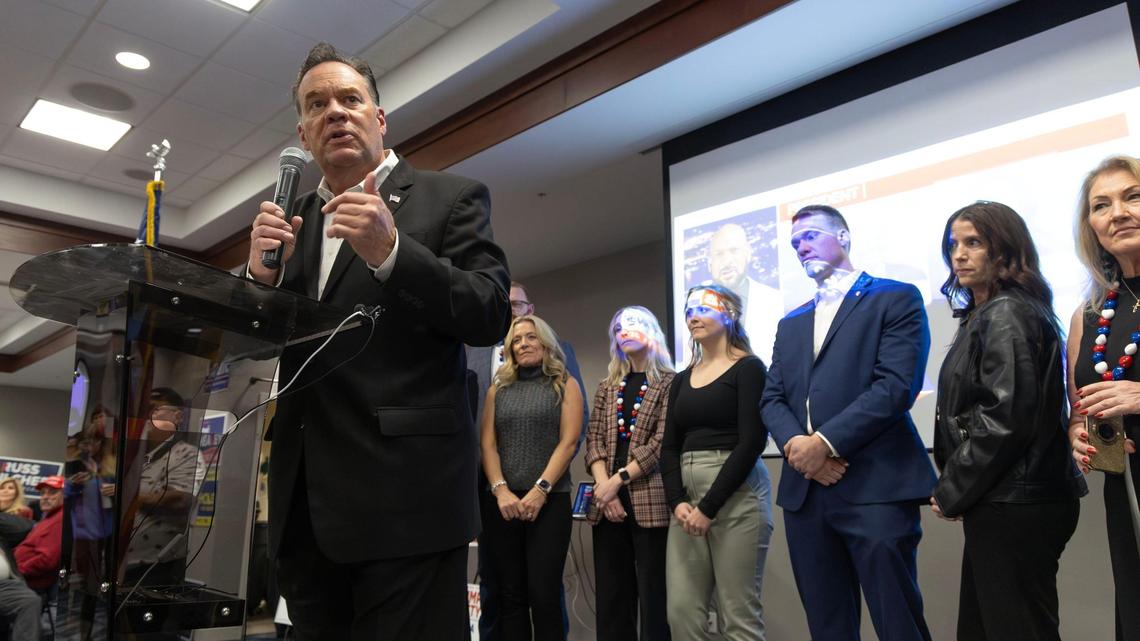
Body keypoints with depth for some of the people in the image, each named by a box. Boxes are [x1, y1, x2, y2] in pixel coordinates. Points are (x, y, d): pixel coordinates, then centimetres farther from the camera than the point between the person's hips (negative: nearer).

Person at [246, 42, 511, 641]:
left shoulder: (451, 198, 1)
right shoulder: (290, 219, 16)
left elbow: (492, 315, -9)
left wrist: (389, 251, -20)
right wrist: (261, 273, -6)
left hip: (405, 492, -5)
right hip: (304, 501, 5)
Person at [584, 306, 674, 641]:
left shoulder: (669, 383, -1)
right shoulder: (606, 388, 16)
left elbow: (661, 444, -9)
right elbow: (594, 441, 7)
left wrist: (618, 481, -13)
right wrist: (604, 487, -8)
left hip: (650, 500, -5)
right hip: (608, 501, 5)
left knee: (654, 593, 0)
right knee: (610, 594, 9)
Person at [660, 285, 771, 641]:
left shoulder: (748, 368, -3)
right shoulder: (682, 380, 15)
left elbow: (751, 442, -12)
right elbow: (669, 447, 10)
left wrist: (709, 507, -15)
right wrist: (677, 502, -7)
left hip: (736, 495, -6)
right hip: (688, 496, 6)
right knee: (681, 611, 4)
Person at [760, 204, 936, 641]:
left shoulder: (896, 299, 3)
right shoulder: (790, 323, 21)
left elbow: (896, 385, -10)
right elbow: (772, 399, 11)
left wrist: (826, 442, -16)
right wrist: (796, 445, -9)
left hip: (875, 486, -5)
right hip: (804, 490, 6)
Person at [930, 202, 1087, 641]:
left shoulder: (1006, 315, -13)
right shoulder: (983, 315, 16)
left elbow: (1005, 418, -21)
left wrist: (952, 493, -13)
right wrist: (955, 489, 8)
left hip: (1012, 506, -9)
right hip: (1001, 503, 9)